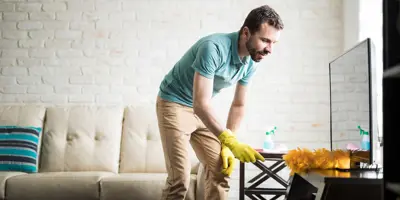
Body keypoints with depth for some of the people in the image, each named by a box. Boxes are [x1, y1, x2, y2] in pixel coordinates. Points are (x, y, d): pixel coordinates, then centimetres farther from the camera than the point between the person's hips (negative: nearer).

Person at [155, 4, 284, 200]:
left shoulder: (251, 63, -8)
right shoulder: (214, 47, -31)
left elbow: (238, 105, 3)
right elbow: (200, 104, -36)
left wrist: (227, 145, -4)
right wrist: (231, 141, -44)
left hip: (202, 110, 7)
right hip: (174, 104, -7)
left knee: (220, 170, 3)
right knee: (180, 178, -14)